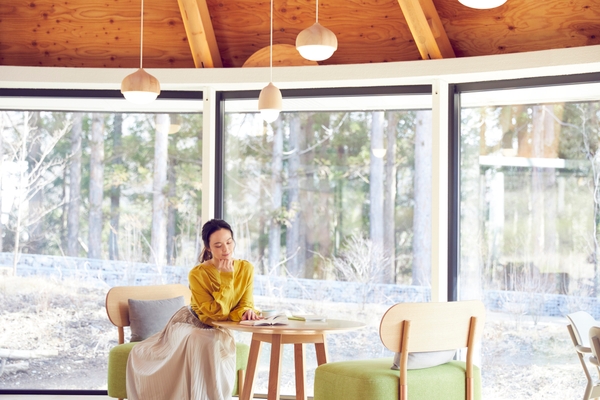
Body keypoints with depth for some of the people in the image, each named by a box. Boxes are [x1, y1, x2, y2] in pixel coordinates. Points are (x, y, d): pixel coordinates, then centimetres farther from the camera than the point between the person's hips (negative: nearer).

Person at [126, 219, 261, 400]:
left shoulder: (246, 268, -12)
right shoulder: (198, 274, -24)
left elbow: (246, 304, -6)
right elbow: (215, 313, -28)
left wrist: (245, 312, -31)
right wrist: (226, 278, -33)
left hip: (219, 331, 1)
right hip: (191, 324, -1)